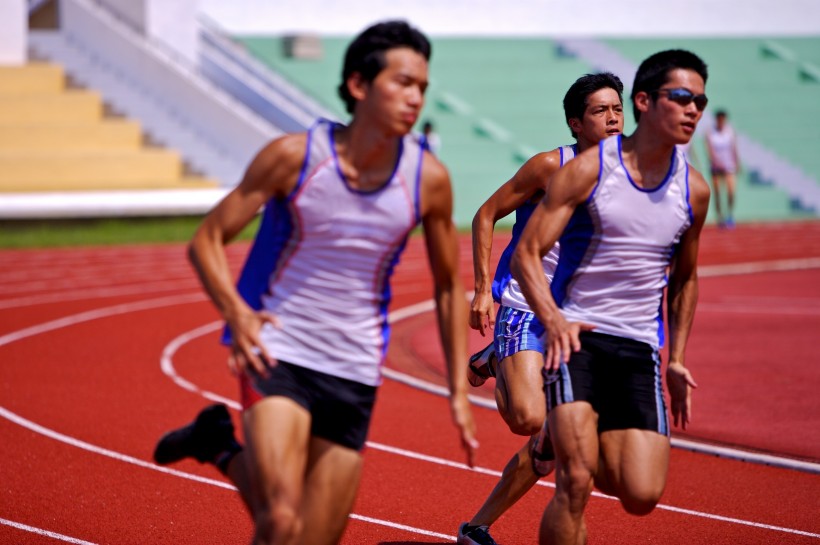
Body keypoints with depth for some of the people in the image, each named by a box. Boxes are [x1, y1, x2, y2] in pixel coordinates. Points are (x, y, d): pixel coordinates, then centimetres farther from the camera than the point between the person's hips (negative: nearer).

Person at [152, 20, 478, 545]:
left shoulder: (429, 179, -5)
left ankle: (226, 451, 30)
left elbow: (449, 287, 10)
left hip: (354, 374, 4)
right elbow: (208, 239, -4)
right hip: (278, 353, -3)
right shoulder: (294, 156, -11)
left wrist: (459, 391, 5)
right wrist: (235, 311, -23)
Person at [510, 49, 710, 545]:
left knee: (642, 496, -8)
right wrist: (552, 320, -25)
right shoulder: (589, 169, -6)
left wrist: (676, 360, 18)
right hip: (575, 336, -4)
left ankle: (587, 446, 26)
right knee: (576, 483, -19)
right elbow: (527, 253, -7)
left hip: (640, 347, 4)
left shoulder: (694, 191, 7)